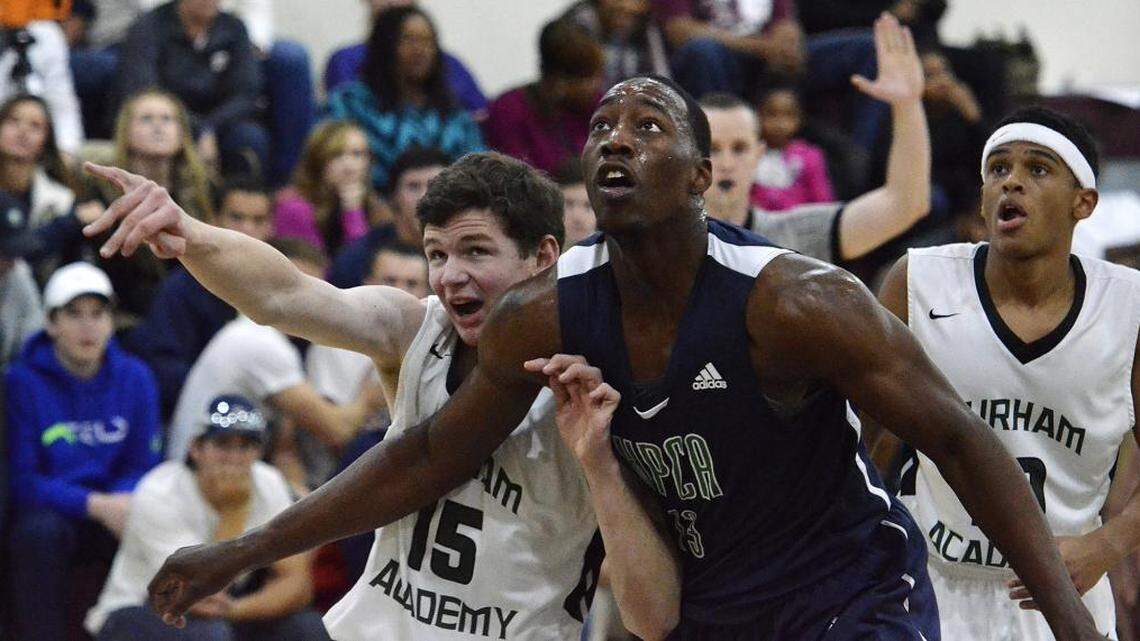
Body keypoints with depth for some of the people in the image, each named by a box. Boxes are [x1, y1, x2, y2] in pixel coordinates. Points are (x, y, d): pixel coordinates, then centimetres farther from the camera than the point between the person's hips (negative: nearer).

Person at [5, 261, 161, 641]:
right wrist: (97, 505, -22)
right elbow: (22, 481, -9)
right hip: (43, 510, -3)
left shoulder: (135, 378, 5)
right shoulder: (23, 382, -7)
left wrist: (124, 502, -18)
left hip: (112, 507, 3)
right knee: (42, 531, -37)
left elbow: (143, 467, 7)